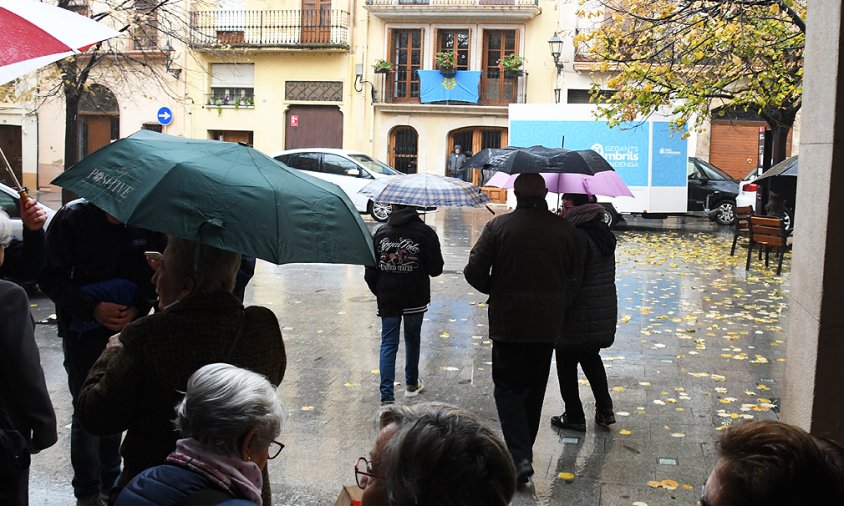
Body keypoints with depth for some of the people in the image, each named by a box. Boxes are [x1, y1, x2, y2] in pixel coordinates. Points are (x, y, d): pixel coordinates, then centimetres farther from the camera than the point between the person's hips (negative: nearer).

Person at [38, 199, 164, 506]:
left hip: (128, 329, 2)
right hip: (82, 331, -2)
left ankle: (111, 481, 30)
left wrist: (137, 309, -14)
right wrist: (94, 308, -21)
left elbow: (156, 274, 2)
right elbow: (50, 278, -10)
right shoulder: (71, 219, -12)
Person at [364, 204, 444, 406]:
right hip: (415, 299, -1)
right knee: (413, 340, 18)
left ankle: (387, 397, -6)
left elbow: (370, 271, 3)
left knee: (388, 344, 3)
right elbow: (436, 269, -5)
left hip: (387, 300, 1)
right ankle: (411, 383, 35)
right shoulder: (425, 232, -9)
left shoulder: (381, 232, -1)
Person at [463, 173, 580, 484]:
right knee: (535, 389, 18)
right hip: (547, 324, 3)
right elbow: (573, 274, 3)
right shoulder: (564, 229, -3)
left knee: (508, 388, 6)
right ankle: (525, 449, 32)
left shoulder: (498, 226, -11)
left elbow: (474, 272, -11)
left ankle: (520, 456, -8)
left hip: (507, 321, -3)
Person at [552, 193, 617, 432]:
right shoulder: (603, 232, 9)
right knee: (591, 358, 24)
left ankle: (574, 417, 14)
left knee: (567, 363, 6)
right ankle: (605, 410, 24)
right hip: (605, 311, 9)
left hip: (579, 314, -9)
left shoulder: (578, 236, -20)